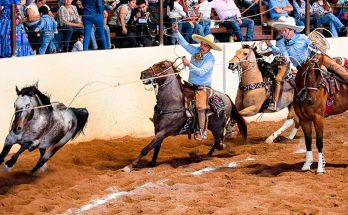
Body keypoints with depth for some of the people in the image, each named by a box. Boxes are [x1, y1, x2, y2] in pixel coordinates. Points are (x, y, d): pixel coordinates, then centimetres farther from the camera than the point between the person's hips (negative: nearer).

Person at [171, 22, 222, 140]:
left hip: (202, 87, -6)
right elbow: (184, 43, 6)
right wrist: (176, 32, -6)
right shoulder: (195, 50, 1)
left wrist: (189, 64, -29)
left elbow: (201, 72, -25)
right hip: (191, 85, 6)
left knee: (200, 109, -10)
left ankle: (202, 133, -2)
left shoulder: (210, 59, -15)